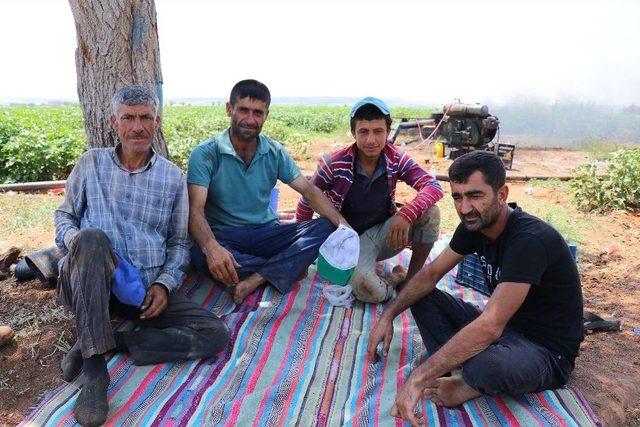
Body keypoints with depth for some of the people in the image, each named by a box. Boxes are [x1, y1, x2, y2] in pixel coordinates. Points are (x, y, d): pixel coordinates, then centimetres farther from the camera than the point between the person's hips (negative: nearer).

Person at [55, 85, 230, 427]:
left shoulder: (173, 177, 9)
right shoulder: (91, 163, 10)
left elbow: (179, 242, 11)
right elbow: (64, 215, 14)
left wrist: (164, 283, -6)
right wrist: (76, 240, -10)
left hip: (147, 288, 1)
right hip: (90, 282, -1)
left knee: (216, 334, -16)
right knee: (92, 237, -36)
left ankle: (104, 343, -12)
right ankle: (95, 369, -28)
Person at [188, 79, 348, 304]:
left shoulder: (275, 152, 3)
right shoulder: (205, 154, -10)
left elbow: (308, 190, 0)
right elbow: (196, 210, -20)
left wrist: (342, 223, -17)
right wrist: (211, 247, -42)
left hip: (267, 232, 3)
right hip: (224, 235, -3)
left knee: (326, 228, -17)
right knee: (201, 255, -37)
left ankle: (255, 279, -27)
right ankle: (289, 266, -18)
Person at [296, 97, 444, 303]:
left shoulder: (396, 159, -9)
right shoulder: (333, 164, -18)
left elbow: (434, 186, -18)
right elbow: (306, 204, -5)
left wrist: (406, 214, -38)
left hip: (385, 234, 4)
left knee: (430, 212, -22)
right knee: (369, 290, -35)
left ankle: (411, 279, -6)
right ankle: (396, 279, 1)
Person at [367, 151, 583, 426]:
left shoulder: (530, 240, -30)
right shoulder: (475, 224, -5)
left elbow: (490, 325, -37)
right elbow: (432, 273, 4)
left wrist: (418, 378, -38)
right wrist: (388, 315, -8)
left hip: (546, 352, -7)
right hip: (506, 327, 8)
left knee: (485, 366, -40)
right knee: (422, 297, 0)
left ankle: (467, 383, -5)